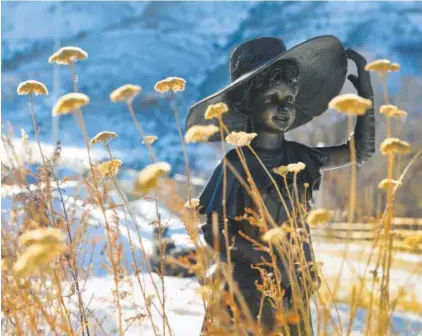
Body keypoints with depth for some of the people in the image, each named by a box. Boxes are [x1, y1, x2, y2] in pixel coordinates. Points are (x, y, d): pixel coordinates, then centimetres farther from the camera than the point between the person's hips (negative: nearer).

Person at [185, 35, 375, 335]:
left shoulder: (297, 156, 3)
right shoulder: (236, 165, -12)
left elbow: (362, 151, 11)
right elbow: (213, 232, -14)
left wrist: (365, 92, 3)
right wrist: (267, 261, -23)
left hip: (295, 290, 5)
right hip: (248, 290, -5)